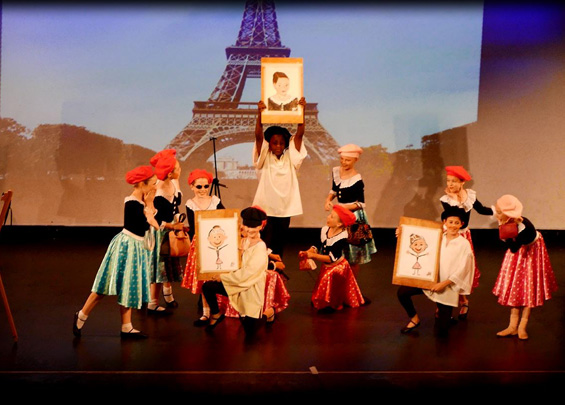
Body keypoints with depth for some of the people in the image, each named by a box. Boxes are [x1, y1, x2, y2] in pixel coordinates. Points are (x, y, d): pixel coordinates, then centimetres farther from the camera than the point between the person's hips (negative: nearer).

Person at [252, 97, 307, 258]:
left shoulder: (290, 158, 5)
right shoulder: (265, 159, -1)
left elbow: (299, 134, -3)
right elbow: (258, 136, -14)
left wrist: (302, 111, -12)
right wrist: (260, 113, -26)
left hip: (285, 208, 3)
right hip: (266, 207, -3)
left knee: (280, 245, 12)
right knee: (266, 245, -4)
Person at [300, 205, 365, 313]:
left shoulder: (341, 237, -26)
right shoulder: (324, 229, -7)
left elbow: (332, 258, -28)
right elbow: (317, 247, 1)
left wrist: (313, 255, -29)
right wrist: (306, 253, -18)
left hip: (338, 267, -7)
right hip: (326, 267, 7)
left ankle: (331, 304, -4)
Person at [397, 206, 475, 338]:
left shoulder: (464, 244, -10)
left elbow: (461, 270, -12)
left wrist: (443, 284, -18)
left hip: (448, 287, -4)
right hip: (429, 279, 4)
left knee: (441, 331, -3)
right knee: (402, 292, -14)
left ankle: (442, 311, 34)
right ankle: (414, 318, 12)